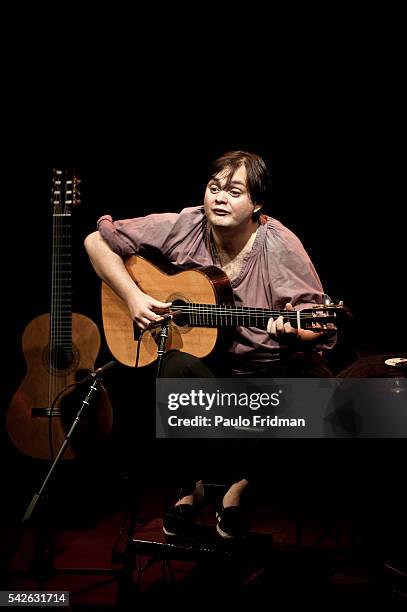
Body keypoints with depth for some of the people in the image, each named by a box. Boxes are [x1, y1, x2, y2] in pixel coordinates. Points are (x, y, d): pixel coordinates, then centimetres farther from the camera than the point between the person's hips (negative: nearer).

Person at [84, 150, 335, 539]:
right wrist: (132, 296, -11)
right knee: (177, 366, -34)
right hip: (204, 357, 0)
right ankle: (194, 483, -7)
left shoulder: (280, 247, -10)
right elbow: (97, 241, 1)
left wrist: (293, 332, -33)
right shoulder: (180, 229, -6)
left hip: (271, 364, 0)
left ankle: (237, 481, -4)